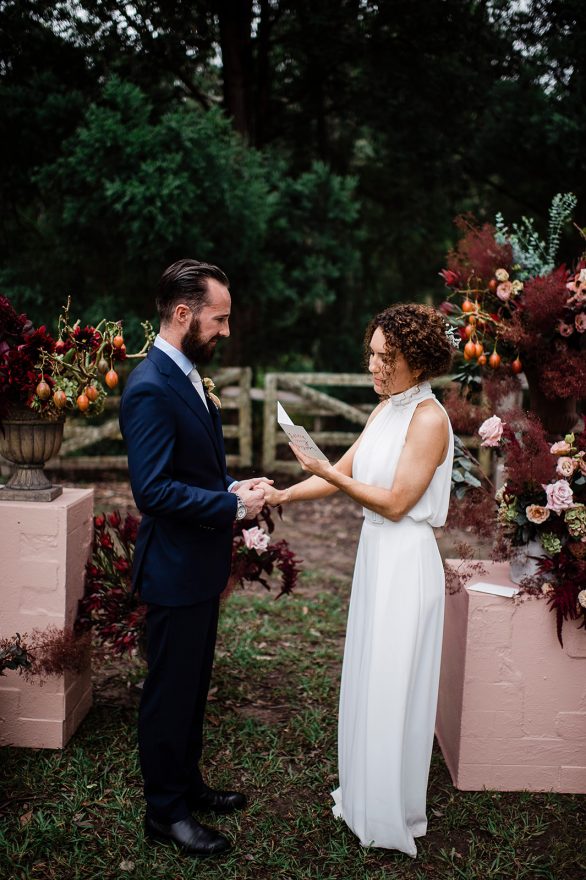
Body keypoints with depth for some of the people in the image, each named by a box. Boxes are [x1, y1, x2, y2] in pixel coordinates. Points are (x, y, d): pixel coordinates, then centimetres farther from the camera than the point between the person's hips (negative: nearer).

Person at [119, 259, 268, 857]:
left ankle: (186, 784, 38)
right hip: (174, 568, -9)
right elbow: (153, 489, -27)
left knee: (192, 685, 21)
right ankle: (165, 812, 24)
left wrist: (234, 487, 2)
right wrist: (232, 506, -21)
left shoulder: (187, 376, 8)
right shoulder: (150, 388, -22)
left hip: (200, 565, 9)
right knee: (169, 691, 7)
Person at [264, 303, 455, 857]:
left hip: (405, 562, -8)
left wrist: (325, 472, -19)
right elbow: (346, 470, 11)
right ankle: (364, 795, 35)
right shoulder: (386, 409, 8)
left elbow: (396, 502, -19)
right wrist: (285, 495, 2)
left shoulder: (429, 419, -17)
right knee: (368, 681, 18)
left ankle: (393, 816, 22)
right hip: (375, 554, 8)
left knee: (392, 690, 4)